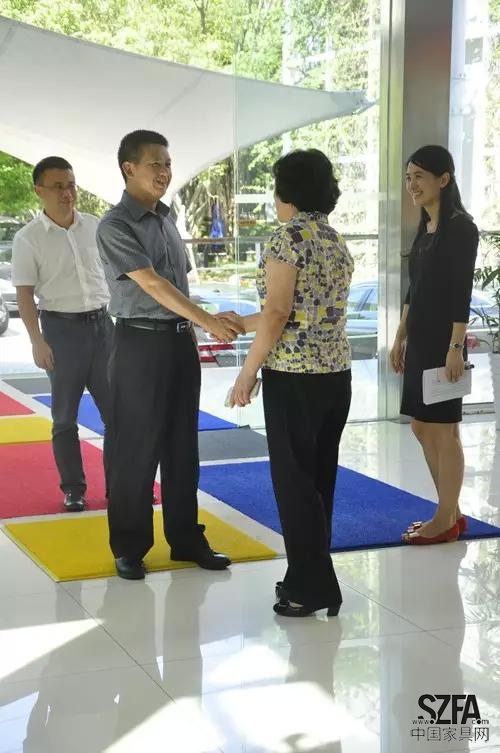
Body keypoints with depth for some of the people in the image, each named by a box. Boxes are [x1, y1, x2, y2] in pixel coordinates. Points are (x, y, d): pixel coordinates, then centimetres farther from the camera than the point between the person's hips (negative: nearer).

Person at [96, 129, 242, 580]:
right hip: (141, 343, -7)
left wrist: (194, 332, 14)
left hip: (181, 341, 7)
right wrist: (209, 322, -26)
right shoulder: (115, 226, -12)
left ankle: (186, 537, 22)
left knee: (183, 445, 12)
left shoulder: (167, 219, 13)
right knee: (137, 447, 0)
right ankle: (130, 547, 12)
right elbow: (152, 284, -20)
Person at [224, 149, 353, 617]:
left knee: (294, 480, 1)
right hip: (336, 373, 8)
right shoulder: (337, 241, 13)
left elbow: (278, 313, -17)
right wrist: (242, 323, 26)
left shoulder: (288, 236, -10)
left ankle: (312, 588, 6)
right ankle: (311, 578, 22)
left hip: (293, 376, -8)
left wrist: (248, 372, -10)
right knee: (319, 476, 14)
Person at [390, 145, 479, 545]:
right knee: (422, 426, 12)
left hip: (443, 340, -9)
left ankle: (447, 519, 8)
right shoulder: (425, 227, 13)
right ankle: (451, 511, 22)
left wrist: (456, 347, -20)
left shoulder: (461, 227, -12)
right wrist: (400, 338, 18)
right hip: (419, 338, 9)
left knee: (444, 429, -2)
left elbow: (462, 291, -17)